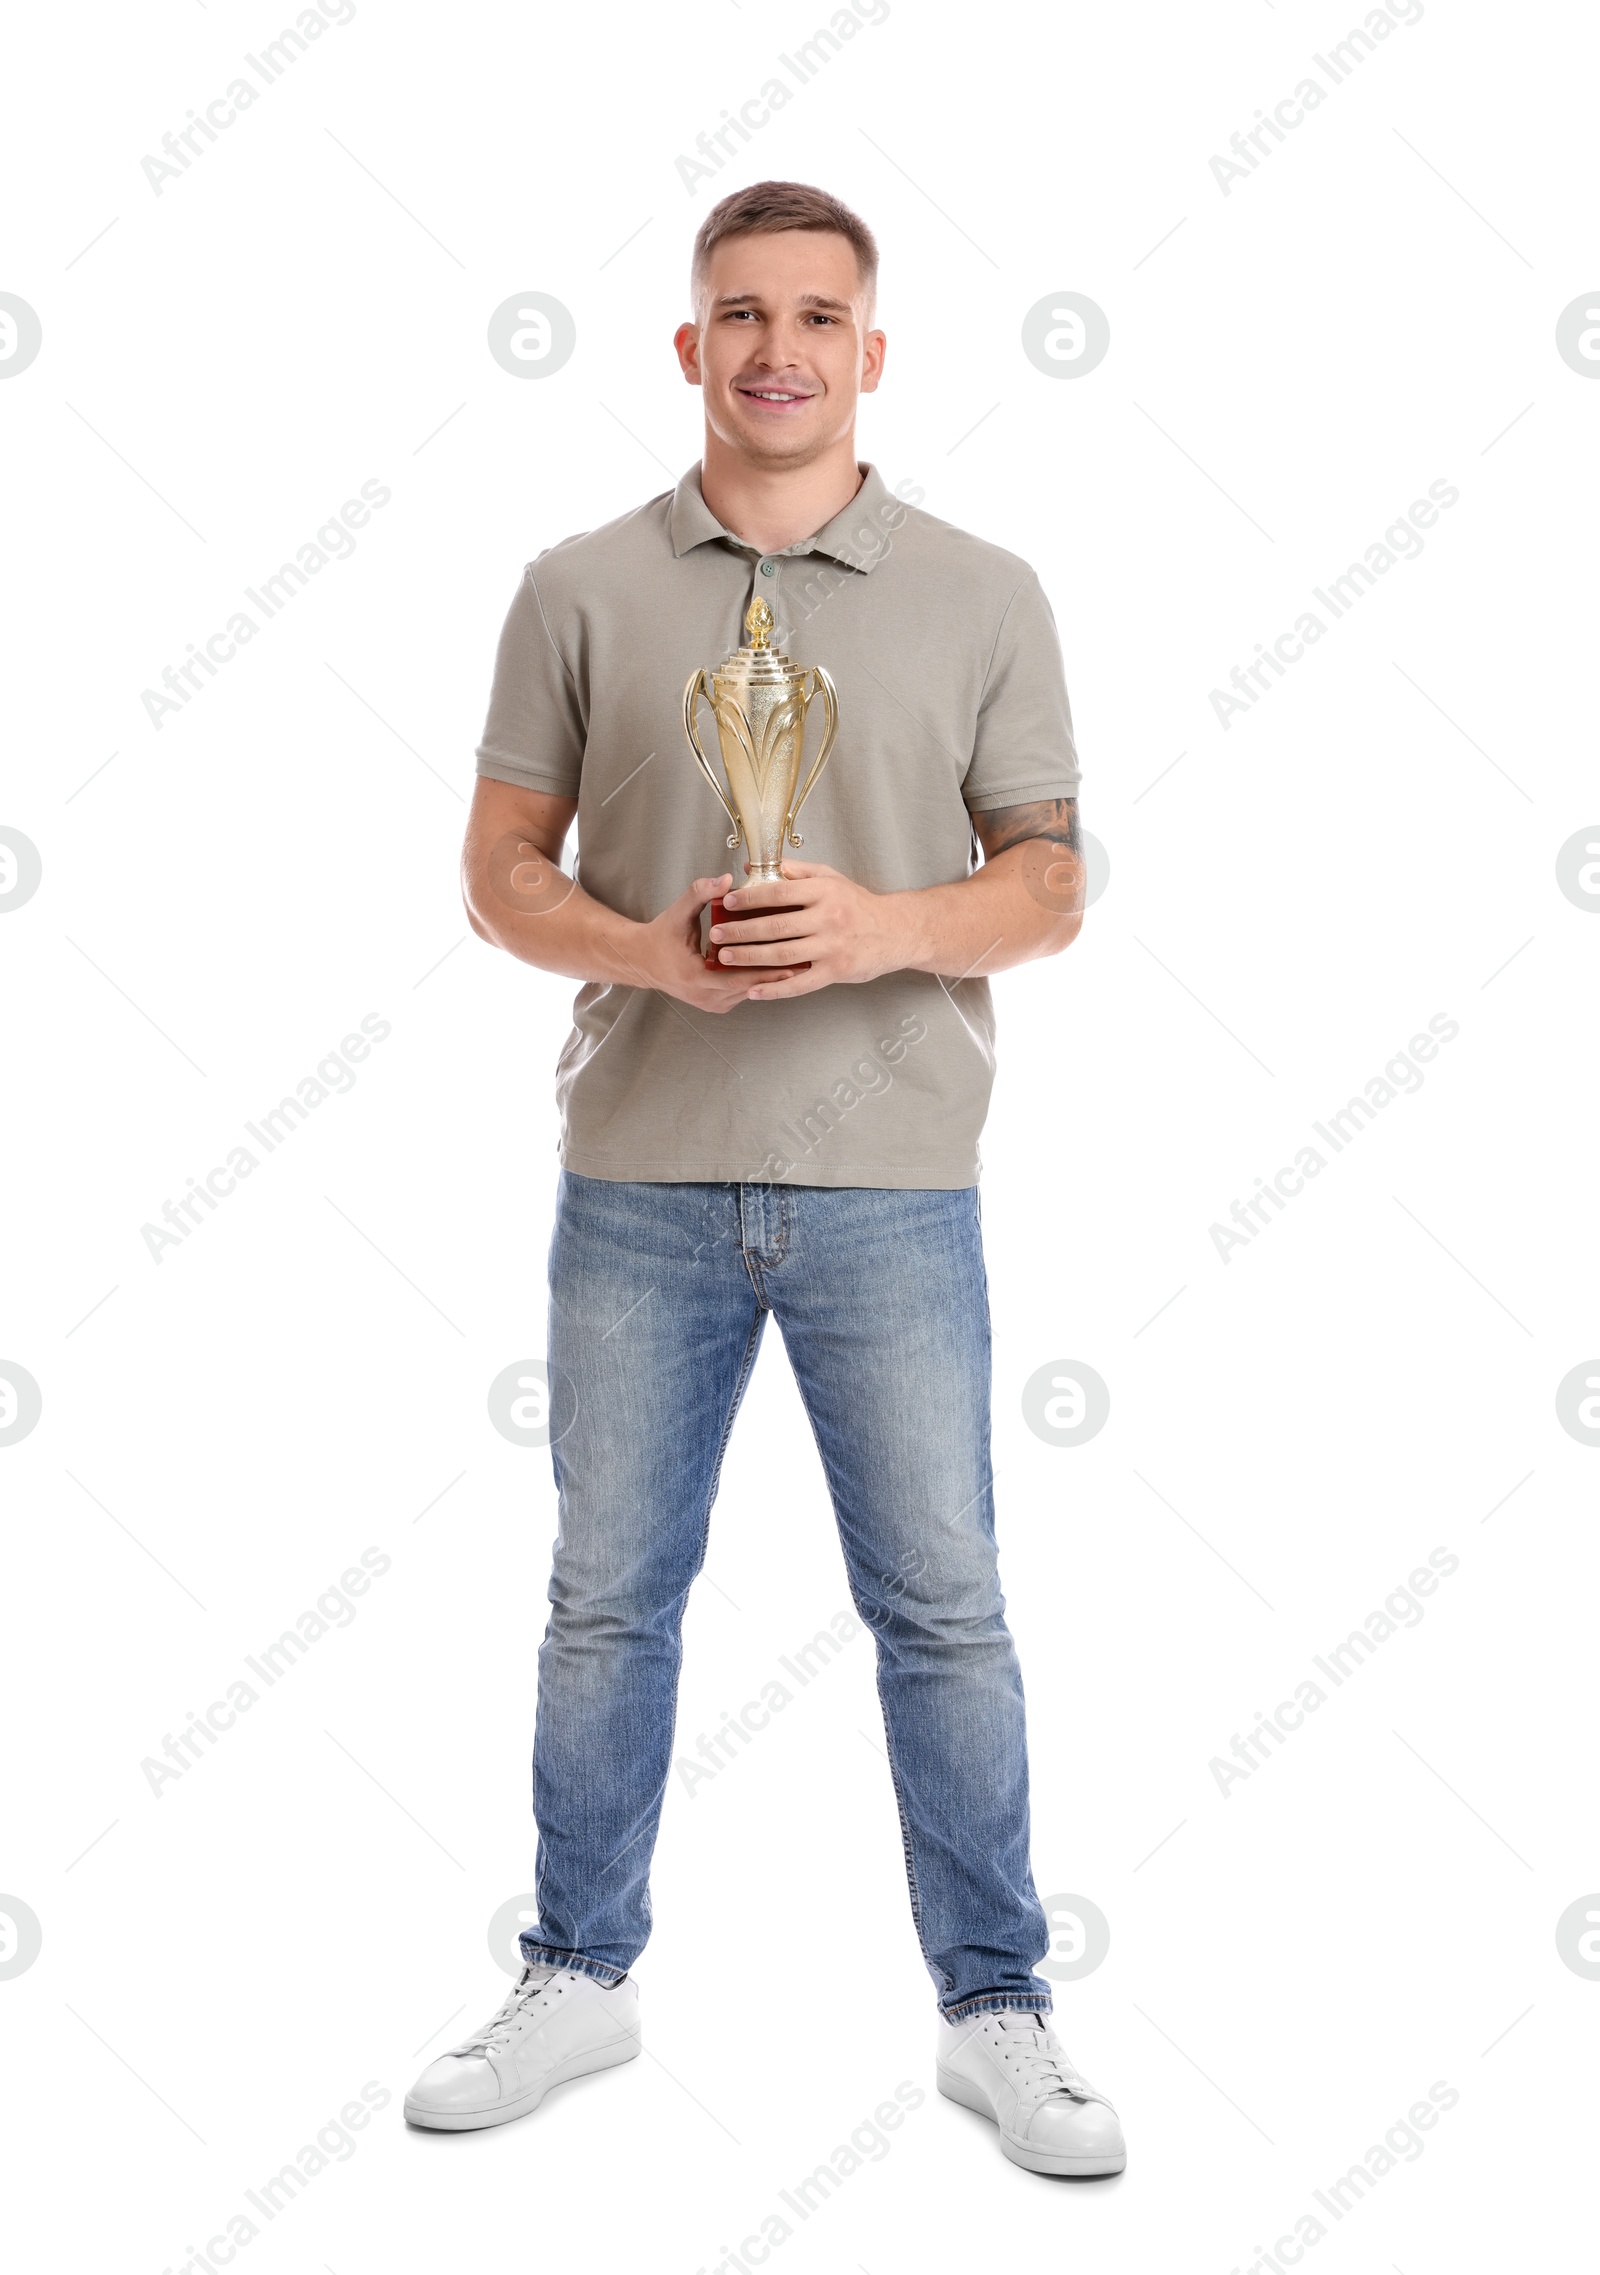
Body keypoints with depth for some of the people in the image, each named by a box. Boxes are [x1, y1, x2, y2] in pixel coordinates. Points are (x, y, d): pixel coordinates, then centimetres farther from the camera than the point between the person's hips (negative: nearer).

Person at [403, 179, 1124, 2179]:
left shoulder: (982, 597, 5)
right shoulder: (581, 591, 5)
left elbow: (1050, 885, 4)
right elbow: (501, 869, 6)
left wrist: (889, 925, -16)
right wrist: (643, 949, -14)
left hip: (891, 1187, 0)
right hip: (639, 1185, 1)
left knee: (943, 1613, 6)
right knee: (608, 1599, 12)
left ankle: (995, 2013, 23)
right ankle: (580, 1977, 30)